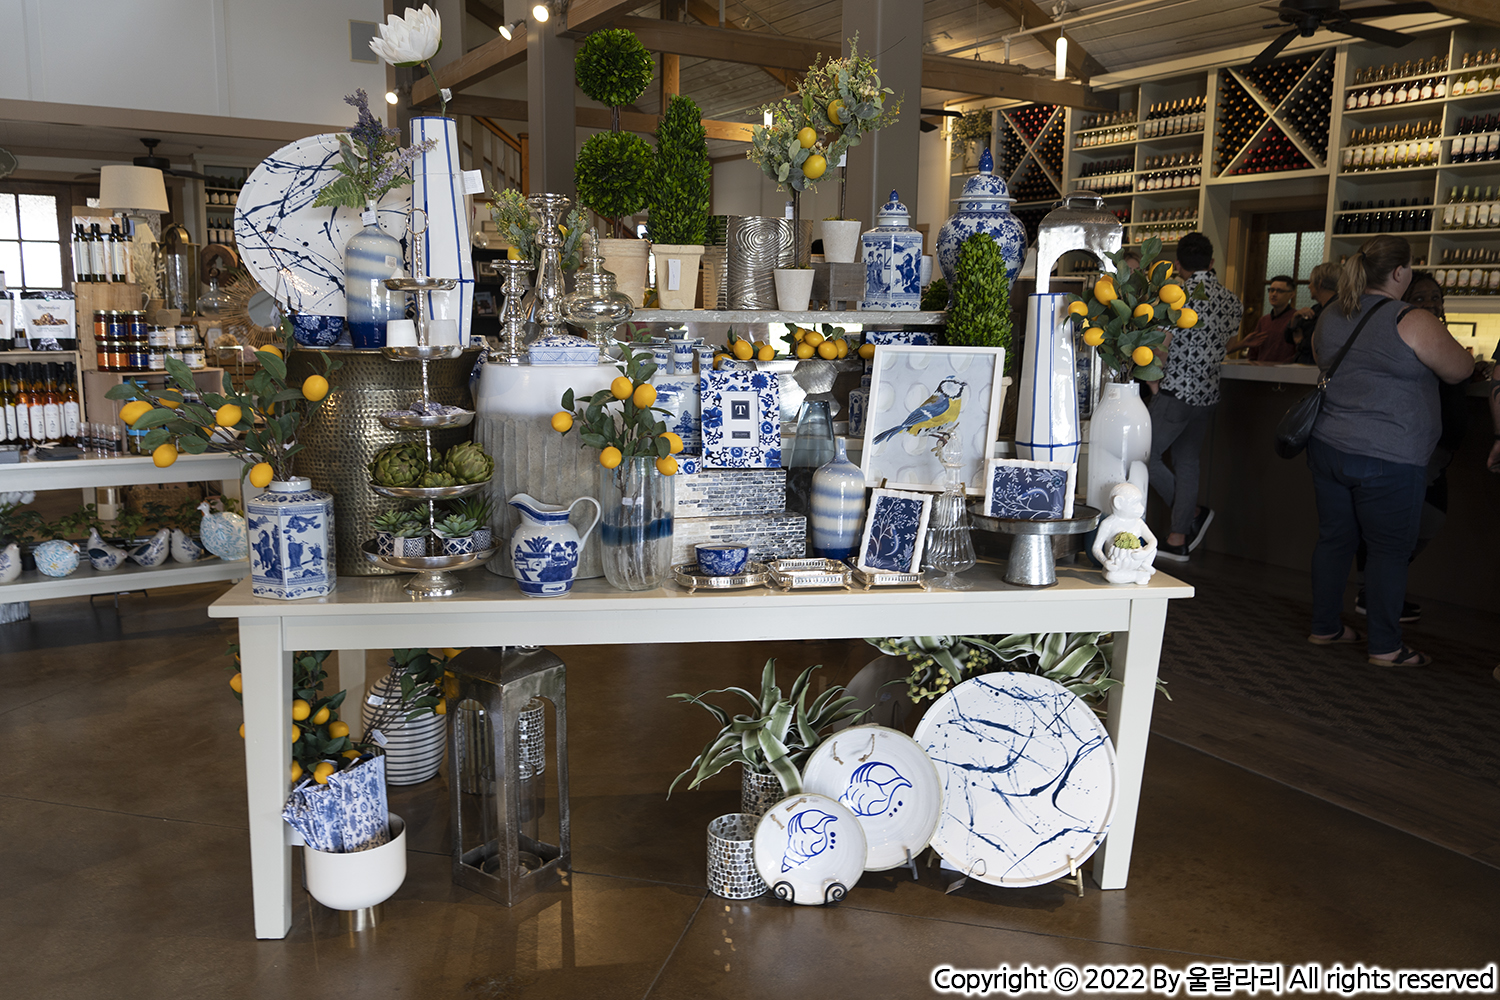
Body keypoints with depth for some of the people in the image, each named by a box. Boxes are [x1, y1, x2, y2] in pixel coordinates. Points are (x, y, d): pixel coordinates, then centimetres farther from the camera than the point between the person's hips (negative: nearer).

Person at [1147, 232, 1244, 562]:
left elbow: (1158, 345, -16)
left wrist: (1154, 385, -4)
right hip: (1208, 395, 7)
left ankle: (1193, 513, 6)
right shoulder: (1231, 300, 7)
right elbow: (1223, 344, 17)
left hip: (1176, 393, -7)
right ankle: (1178, 540, 12)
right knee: (1186, 463, 12)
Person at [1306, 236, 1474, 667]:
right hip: (1388, 459, -6)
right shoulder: (1415, 323, -14)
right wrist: (1440, 339, 18)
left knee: (1334, 538, 15)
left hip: (1327, 448, 6)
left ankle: (1325, 627, 25)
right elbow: (1460, 370, -1)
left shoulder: (1330, 318, 7)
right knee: (1390, 549, 5)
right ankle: (1385, 646, 12)